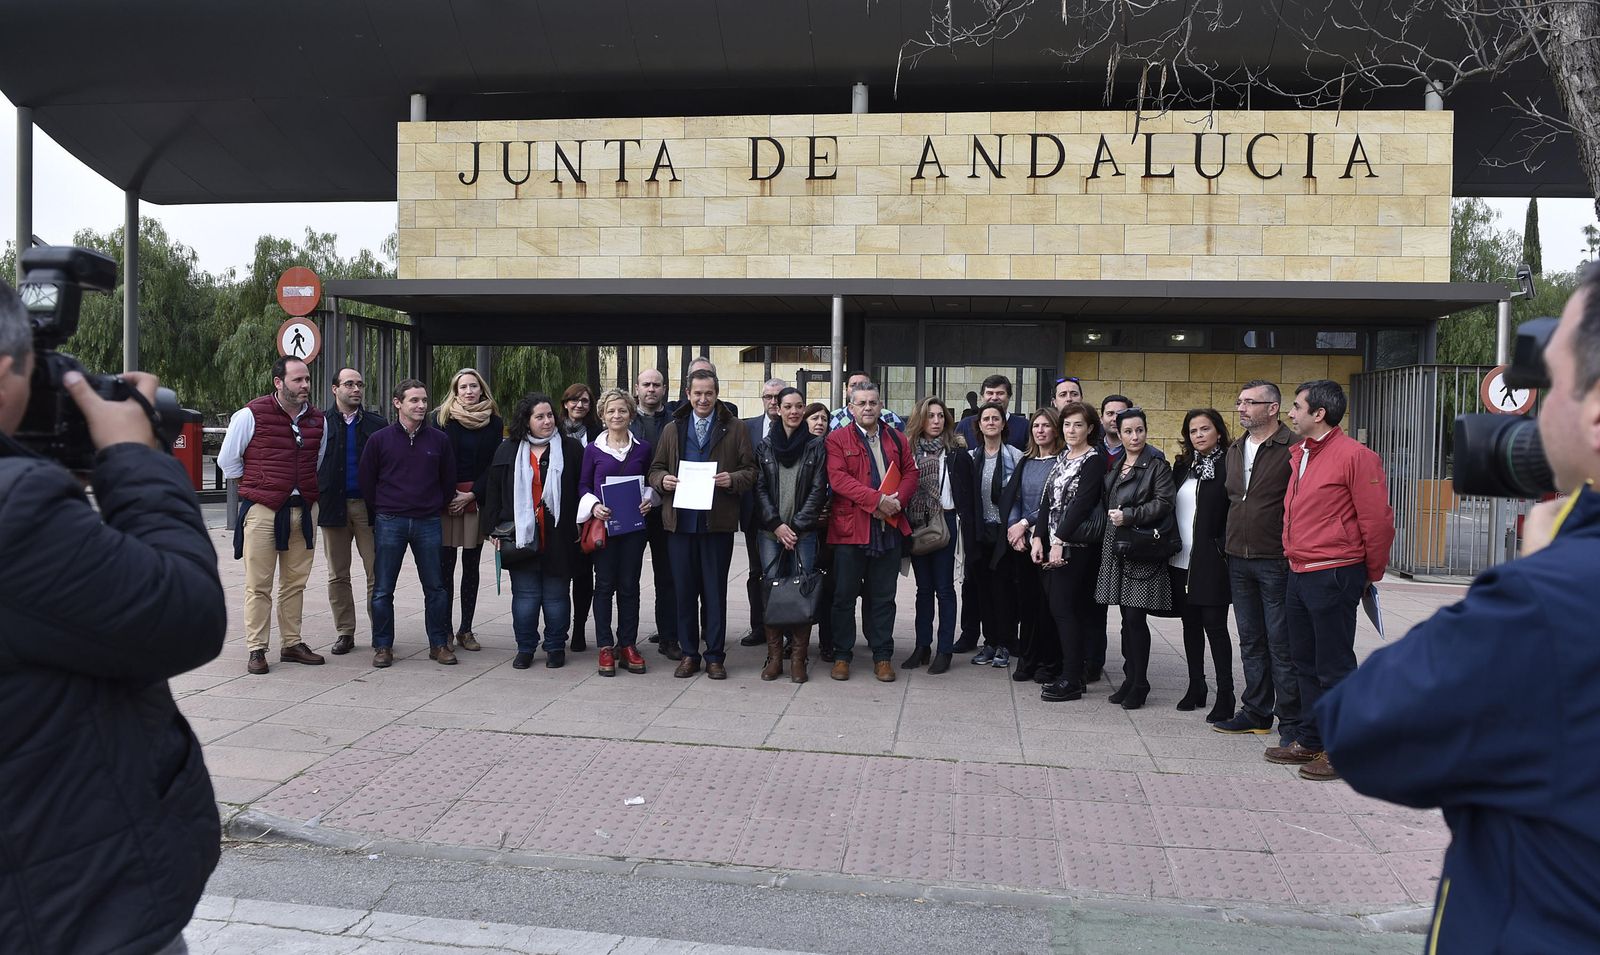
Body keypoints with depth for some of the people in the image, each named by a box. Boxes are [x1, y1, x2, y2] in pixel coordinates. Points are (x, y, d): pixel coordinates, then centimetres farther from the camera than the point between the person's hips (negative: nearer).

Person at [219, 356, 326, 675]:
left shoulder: (317, 419, 9)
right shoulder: (251, 415, -5)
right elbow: (227, 460, 3)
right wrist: (256, 488, 5)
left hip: (303, 510, 4)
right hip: (262, 510, -4)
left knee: (295, 582, 10)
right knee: (259, 584, -1)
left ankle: (291, 643, 20)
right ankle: (256, 650, 7)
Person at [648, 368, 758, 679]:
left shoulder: (734, 429, 5)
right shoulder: (673, 429, 12)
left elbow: (750, 470, 3)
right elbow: (655, 469, 15)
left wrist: (732, 479, -17)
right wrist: (663, 479, -7)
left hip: (718, 522, -2)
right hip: (680, 521, 2)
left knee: (715, 590, 4)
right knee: (684, 589, 7)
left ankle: (715, 656, 13)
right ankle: (689, 654, 18)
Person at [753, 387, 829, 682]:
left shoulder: (816, 446, 4)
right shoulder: (765, 446, 8)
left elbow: (818, 491, 0)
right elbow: (759, 488, 4)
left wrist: (796, 526, -8)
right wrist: (777, 525, -7)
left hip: (804, 532, -1)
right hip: (770, 530, 1)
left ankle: (798, 658, 3)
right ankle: (774, 656, 6)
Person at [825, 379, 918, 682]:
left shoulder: (897, 440, 13)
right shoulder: (837, 439, -1)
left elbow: (910, 473, 8)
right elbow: (838, 478, -13)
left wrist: (897, 500, -12)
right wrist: (876, 499, -20)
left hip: (889, 528, 3)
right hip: (849, 528, -3)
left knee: (882, 597, 10)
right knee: (845, 595, 5)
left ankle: (882, 656, 18)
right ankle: (841, 655, 16)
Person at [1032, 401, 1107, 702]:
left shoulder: (1095, 460, -8)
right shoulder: (1061, 458, 15)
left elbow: (1081, 503, -16)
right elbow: (1047, 499, 11)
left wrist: (1059, 541, -20)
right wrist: (1039, 538, 1)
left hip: (1077, 544, -7)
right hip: (1053, 542, 7)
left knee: (1064, 607, -7)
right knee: (1057, 605, 7)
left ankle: (1072, 680, -1)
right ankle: (1070, 669, 17)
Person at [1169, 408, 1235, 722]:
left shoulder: (1228, 465, -6)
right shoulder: (1182, 465, 12)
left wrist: (1226, 549, -14)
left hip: (1211, 562, -6)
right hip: (1181, 559, 6)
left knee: (1214, 625, -5)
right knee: (1190, 623, 12)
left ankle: (1225, 696, 1)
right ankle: (1196, 687, 23)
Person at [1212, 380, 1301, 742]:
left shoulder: (1293, 449, -11)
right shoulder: (1235, 450, 13)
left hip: (1276, 562, -7)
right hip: (1238, 560, 7)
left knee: (1282, 644, 0)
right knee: (1251, 641, 15)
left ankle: (1291, 721, 10)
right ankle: (1256, 713, 25)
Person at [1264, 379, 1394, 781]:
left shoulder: (1354, 456, -13)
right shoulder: (1299, 454, 13)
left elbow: (1378, 521, -11)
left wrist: (1371, 574, -2)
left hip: (1333, 576, -9)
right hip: (1299, 575, 9)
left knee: (1334, 668, 0)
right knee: (1305, 664, 16)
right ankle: (1309, 741, 27)